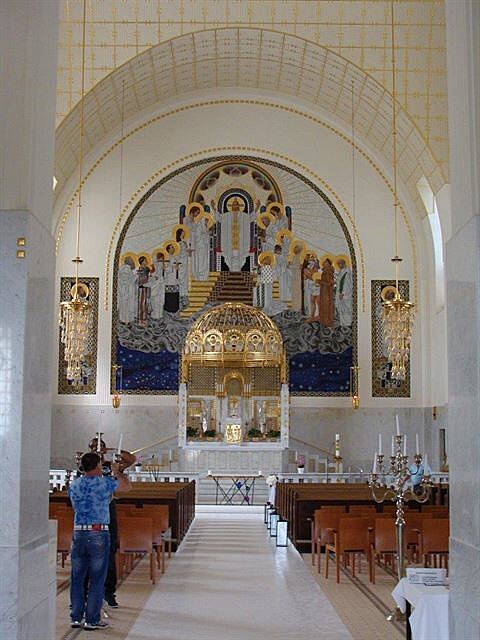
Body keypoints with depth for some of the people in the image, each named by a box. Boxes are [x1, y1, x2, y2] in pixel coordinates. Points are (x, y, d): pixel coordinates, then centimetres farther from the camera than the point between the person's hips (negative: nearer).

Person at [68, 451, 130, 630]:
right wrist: (117, 472, 32)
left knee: (77, 577, 11)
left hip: (78, 533, 4)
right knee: (97, 578, 2)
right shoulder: (105, 483, -4)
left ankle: (76, 617, 15)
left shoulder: (74, 485, 7)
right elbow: (126, 486, 14)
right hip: (99, 534, -4)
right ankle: (92, 619, 4)